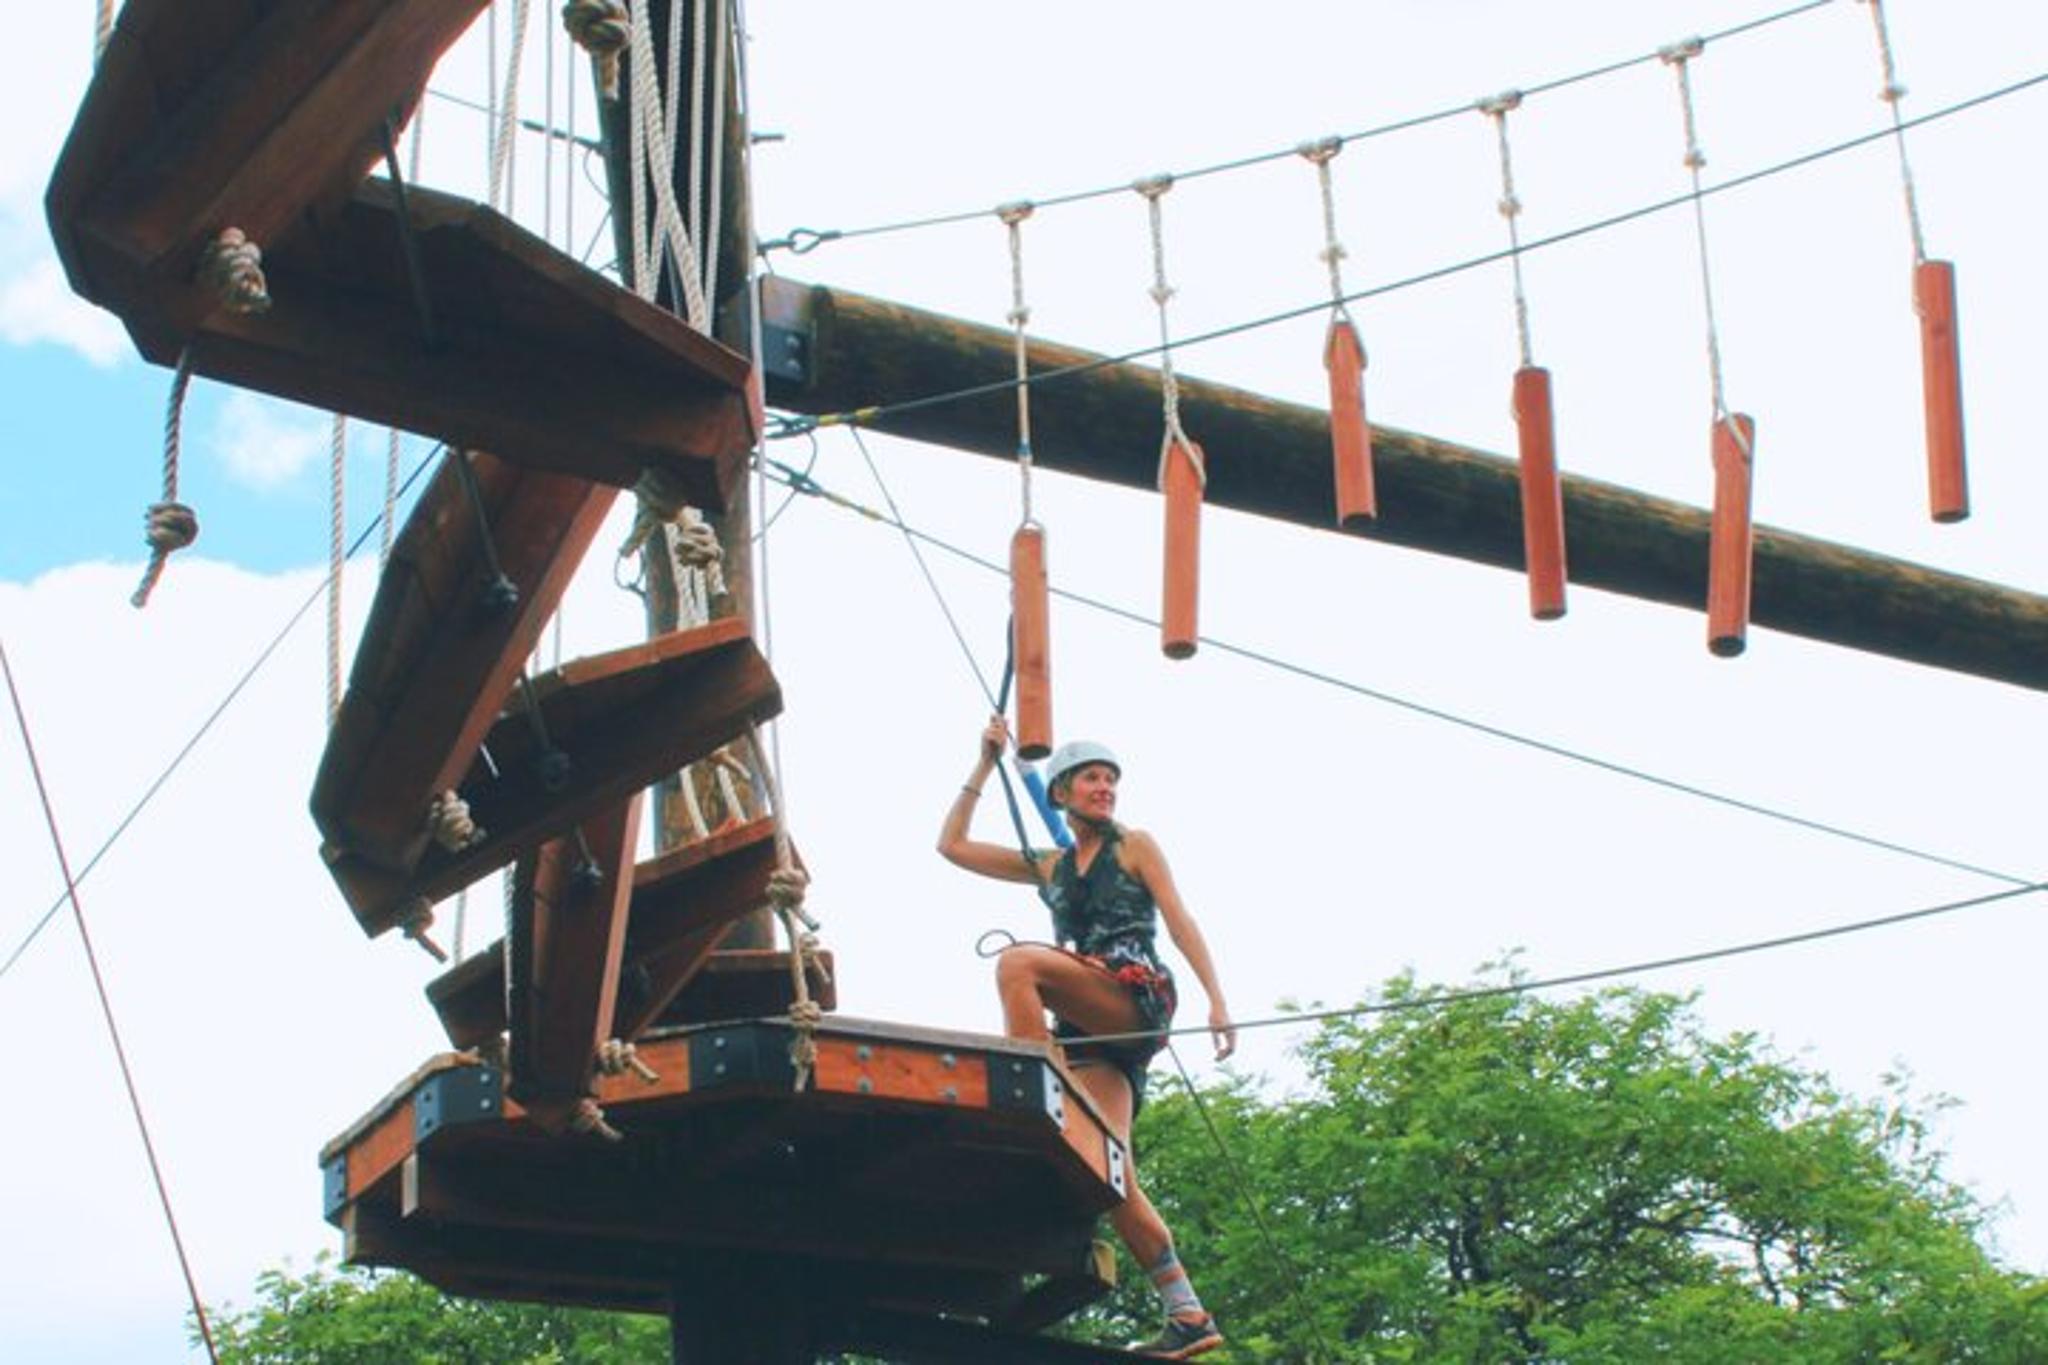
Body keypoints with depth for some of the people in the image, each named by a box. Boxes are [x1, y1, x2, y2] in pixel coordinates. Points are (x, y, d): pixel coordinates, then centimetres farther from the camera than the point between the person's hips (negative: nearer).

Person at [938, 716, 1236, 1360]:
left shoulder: (1134, 846, 13)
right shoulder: (1049, 868, 25)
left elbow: (1179, 920, 4)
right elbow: (952, 846, 25)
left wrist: (1217, 1001, -8)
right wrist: (986, 764, 23)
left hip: (1137, 996, -5)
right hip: (1088, 1027, 5)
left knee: (1018, 961, -28)